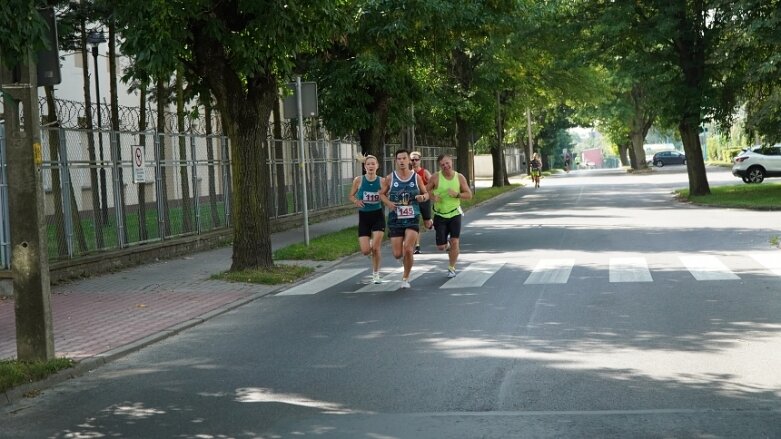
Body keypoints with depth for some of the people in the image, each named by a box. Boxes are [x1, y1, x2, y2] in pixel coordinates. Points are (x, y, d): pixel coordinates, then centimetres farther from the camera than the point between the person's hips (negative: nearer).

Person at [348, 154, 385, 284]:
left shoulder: (382, 181, -6)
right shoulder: (358, 180, -5)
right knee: (365, 251, -4)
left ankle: (376, 274, 11)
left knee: (375, 248, -9)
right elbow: (351, 196, 7)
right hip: (363, 216, 1)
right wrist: (356, 201, -14)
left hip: (378, 216, -1)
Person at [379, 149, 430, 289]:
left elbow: (426, 193, 10)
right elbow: (382, 193, 10)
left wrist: (423, 197, -14)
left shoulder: (416, 177, -1)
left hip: (412, 219, -1)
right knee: (397, 254, -1)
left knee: (408, 249, -16)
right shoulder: (390, 178, -1)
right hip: (395, 220, 1)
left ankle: (405, 278, 4)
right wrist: (388, 202, -10)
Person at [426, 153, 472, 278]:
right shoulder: (436, 177, -8)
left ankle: (451, 268, 7)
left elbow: (469, 195, 1)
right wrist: (433, 197, -19)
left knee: (454, 242, -10)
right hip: (440, 215, 0)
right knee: (440, 246, 0)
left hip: (455, 214, 0)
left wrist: (457, 194, -17)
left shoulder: (459, 177, -3)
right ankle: (447, 244, 38)